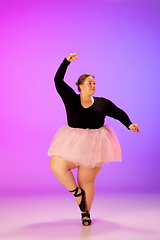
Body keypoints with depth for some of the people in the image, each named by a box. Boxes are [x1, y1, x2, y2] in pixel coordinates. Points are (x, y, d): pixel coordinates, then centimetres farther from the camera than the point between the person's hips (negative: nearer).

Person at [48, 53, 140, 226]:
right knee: (56, 165, -18)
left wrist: (129, 124, -2)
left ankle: (86, 213, 23)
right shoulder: (71, 98, 2)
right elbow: (58, 80, -3)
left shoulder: (103, 103, 6)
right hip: (73, 142, 1)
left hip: (93, 144, -1)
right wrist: (67, 61, -9)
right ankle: (77, 192, 6)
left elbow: (119, 113, 14)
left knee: (86, 181, 2)